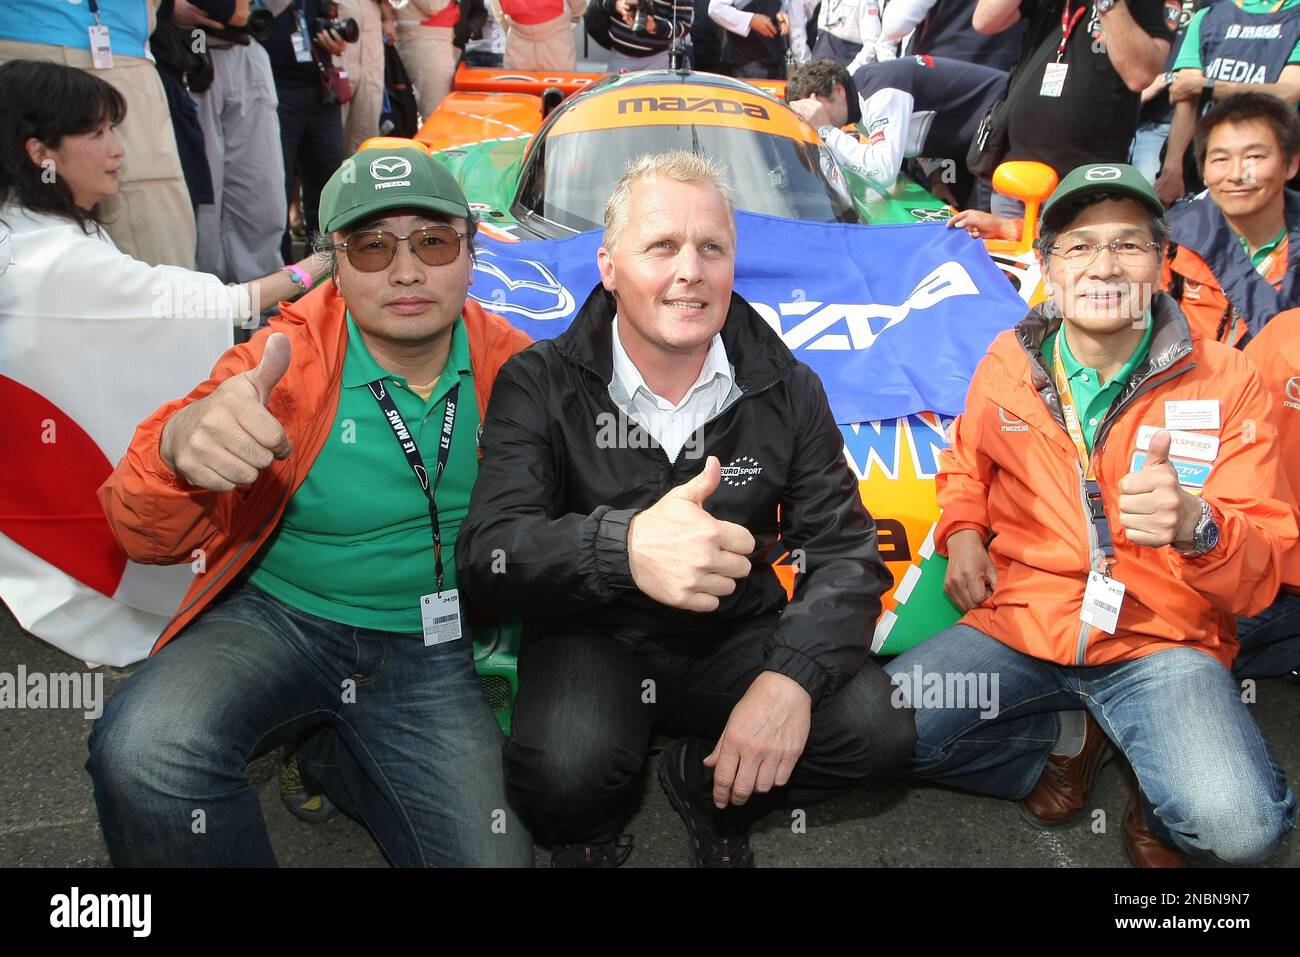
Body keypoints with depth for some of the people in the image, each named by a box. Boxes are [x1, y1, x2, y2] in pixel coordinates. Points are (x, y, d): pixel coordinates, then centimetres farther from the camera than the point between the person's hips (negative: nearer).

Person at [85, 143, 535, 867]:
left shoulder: (509, 365, -5)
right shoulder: (283, 359, -13)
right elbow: (147, 538, -18)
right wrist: (179, 446, -41)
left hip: (430, 653, 3)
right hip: (277, 617, -2)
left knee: (493, 856, -7)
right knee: (143, 754, -31)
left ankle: (336, 758, 19)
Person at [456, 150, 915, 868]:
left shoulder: (788, 390, -3)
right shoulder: (540, 385, -11)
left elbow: (845, 551, -6)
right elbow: (487, 555, -23)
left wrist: (791, 676, -27)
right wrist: (623, 546, -46)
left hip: (739, 637, 3)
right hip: (592, 641, -2)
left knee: (879, 726, -20)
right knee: (562, 768, -32)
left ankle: (706, 785, 11)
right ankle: (583, 830, 8)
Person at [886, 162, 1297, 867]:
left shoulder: (1224, 380, -4)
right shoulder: (1008, 362, 4)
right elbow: (967, 464, 25)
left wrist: (1195, 526, -31)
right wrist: (962, 533, 3)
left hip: (1160, 643, -3)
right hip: (1020, 624, 3)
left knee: (1240, 827, -30)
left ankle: (1158, 793, 9)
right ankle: (1066, 738, 8)